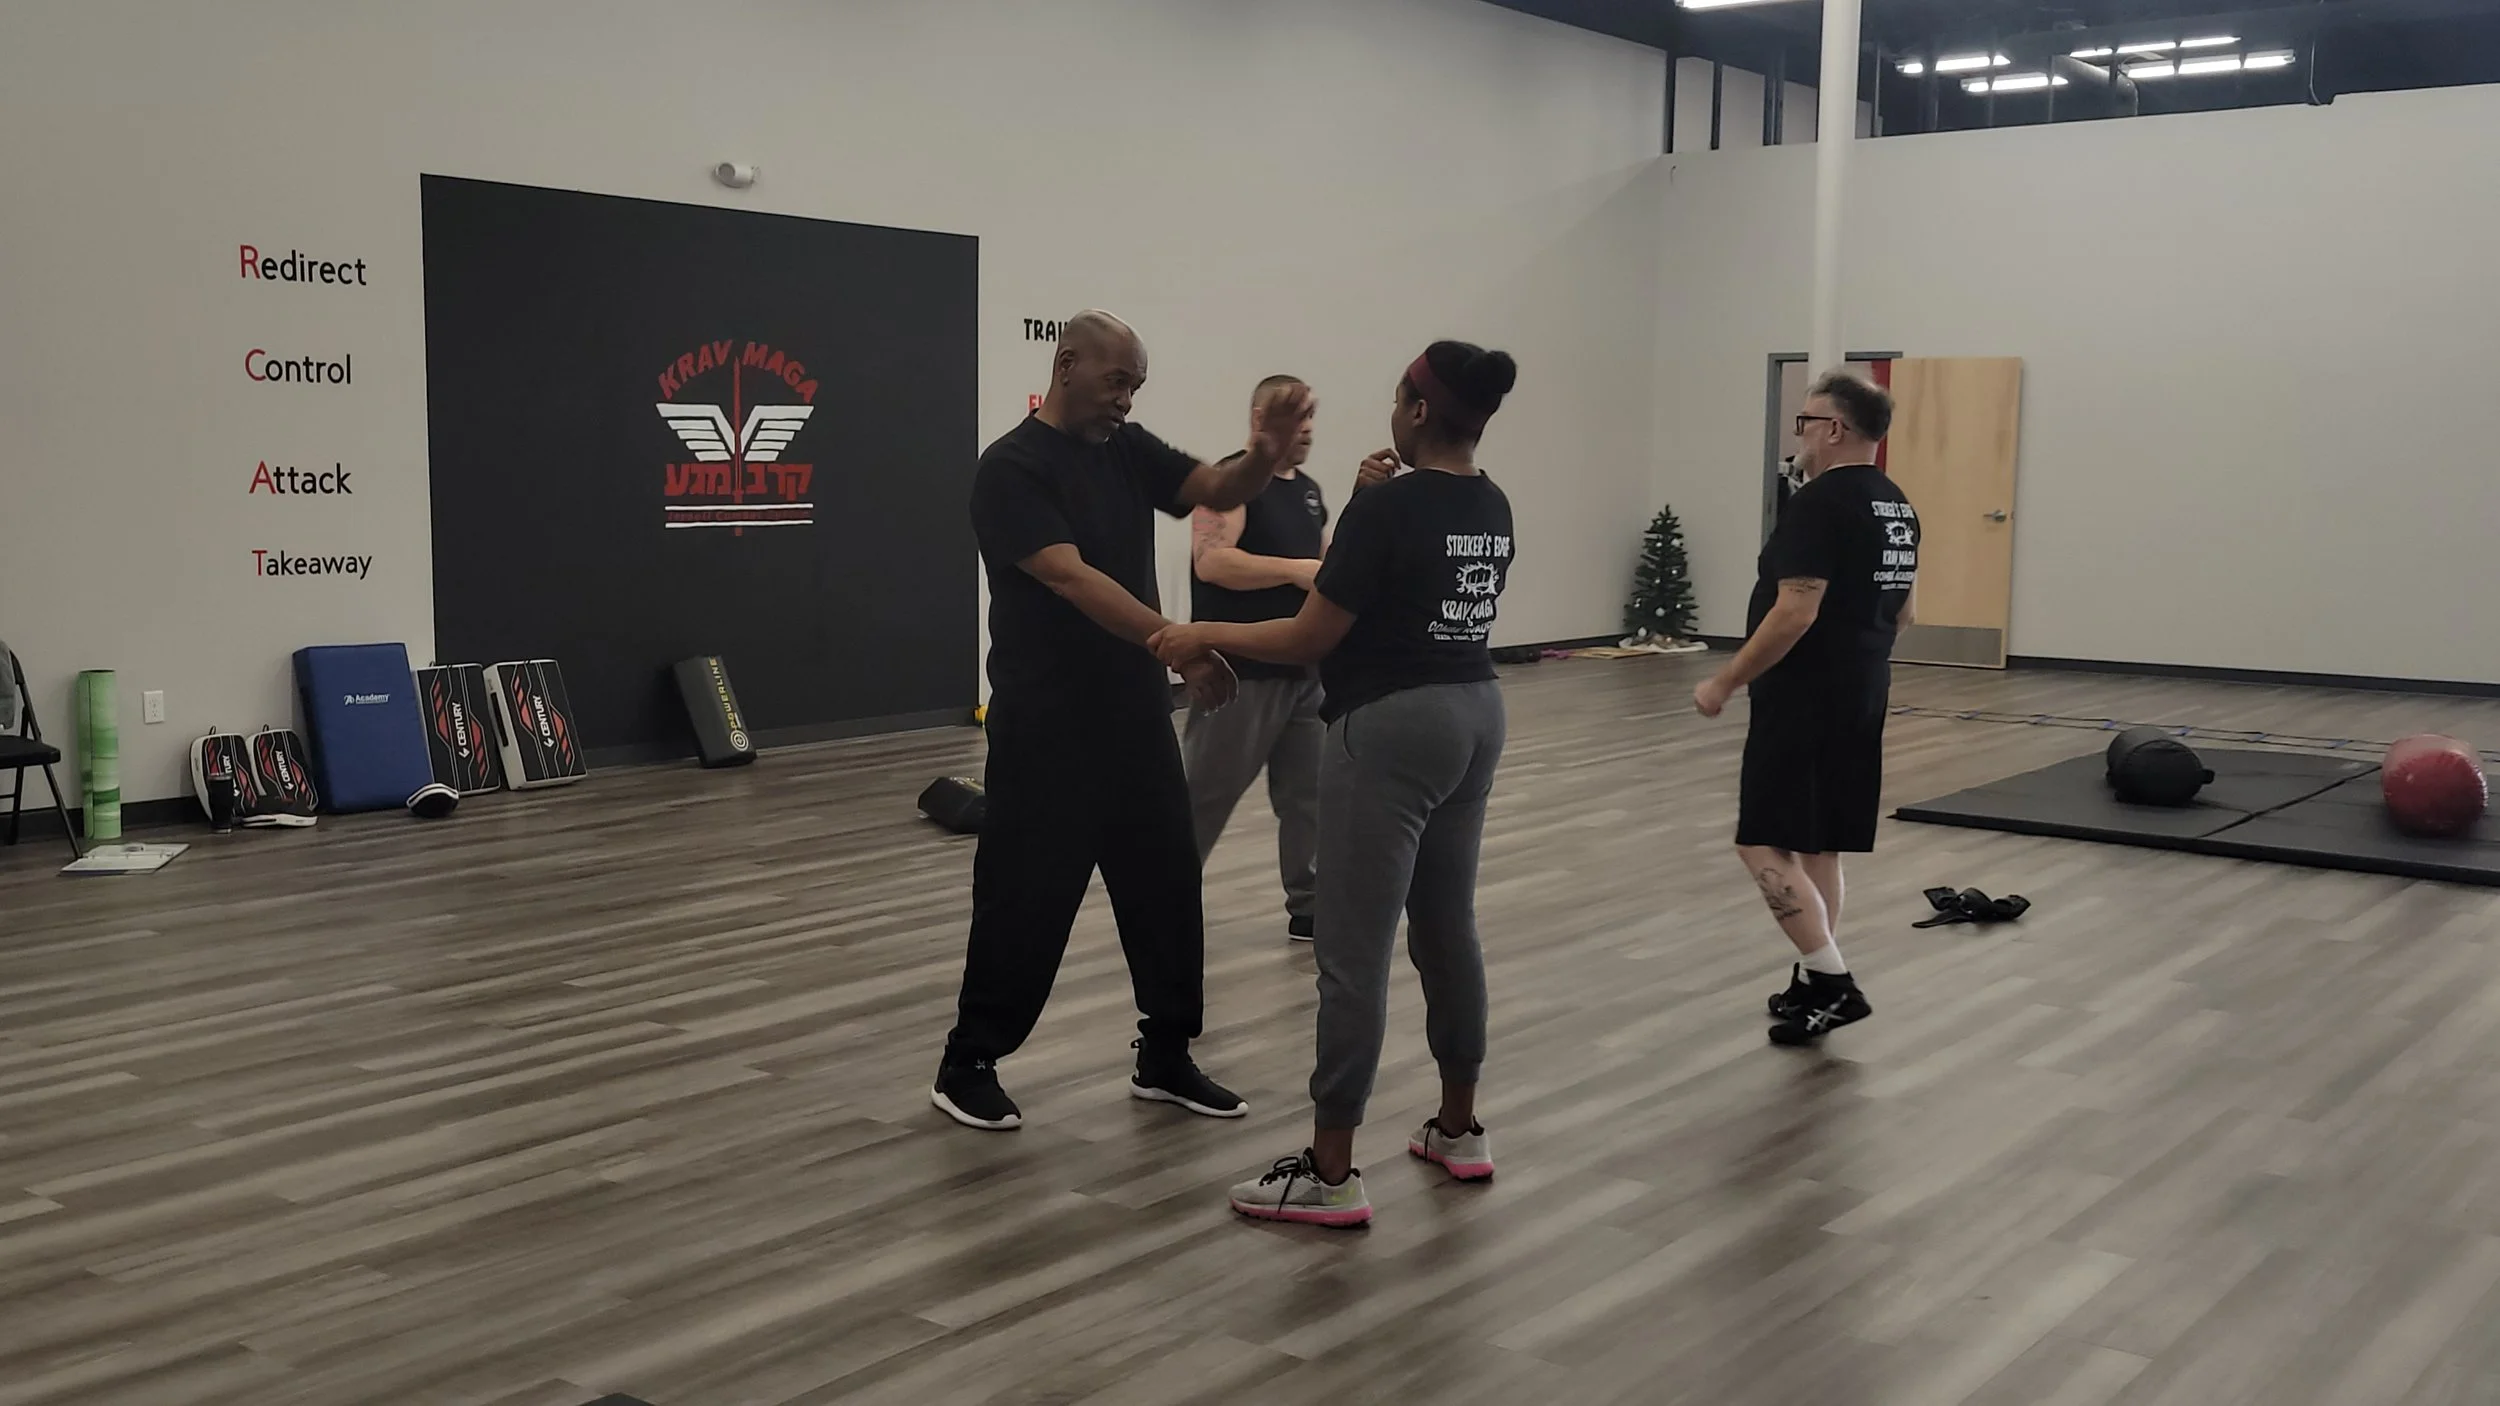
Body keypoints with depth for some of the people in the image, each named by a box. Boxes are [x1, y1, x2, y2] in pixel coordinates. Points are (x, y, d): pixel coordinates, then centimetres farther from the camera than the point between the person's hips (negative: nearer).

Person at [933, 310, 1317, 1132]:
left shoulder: (1129, 451, 9)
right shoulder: (1012, 469, -13)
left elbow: (1218, 492, -3)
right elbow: (1071, 579, -25)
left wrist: (1264, 458, -26)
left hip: (1135, 712, 7)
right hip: (1047, 724, -7)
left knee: (1167, 883, 10)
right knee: (1027, 896, 0)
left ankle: (1166, 1057, 23)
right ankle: (968, 1065, 15)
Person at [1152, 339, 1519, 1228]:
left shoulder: (1386, 506, -16)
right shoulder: (1492, 507, 9)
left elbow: (1311, 638, -14)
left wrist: (1202, 637, -3)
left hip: (1391, 727, -9)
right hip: (1475, 716, 9)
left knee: (1354, 951, -4)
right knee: (1448, 927, 18)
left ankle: (1332, 1175, 0)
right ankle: (1459, 1130, 27)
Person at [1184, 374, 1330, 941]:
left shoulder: (1310, 491, 15)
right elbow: (1210, 561, -23)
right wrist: (1296, 570, -27)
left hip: (1305, 670, 8)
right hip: (1240, 672, -8)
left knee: (1310, 793, 10)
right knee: (1204, 794, 0)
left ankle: (1309, 908, 20)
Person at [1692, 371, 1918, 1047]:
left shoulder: (1819, 502, -17)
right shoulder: (1897, 505, 12)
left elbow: (1796, 612, -24)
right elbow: (1901, 610, 19)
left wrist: (1726, 682, -16)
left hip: (1805, 701, -10)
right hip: (1861, 696, 10)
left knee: (1765, 843, -6)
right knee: (1818, 843, 14)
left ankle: (1830, 981, -8)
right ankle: (1816, 984, 19)